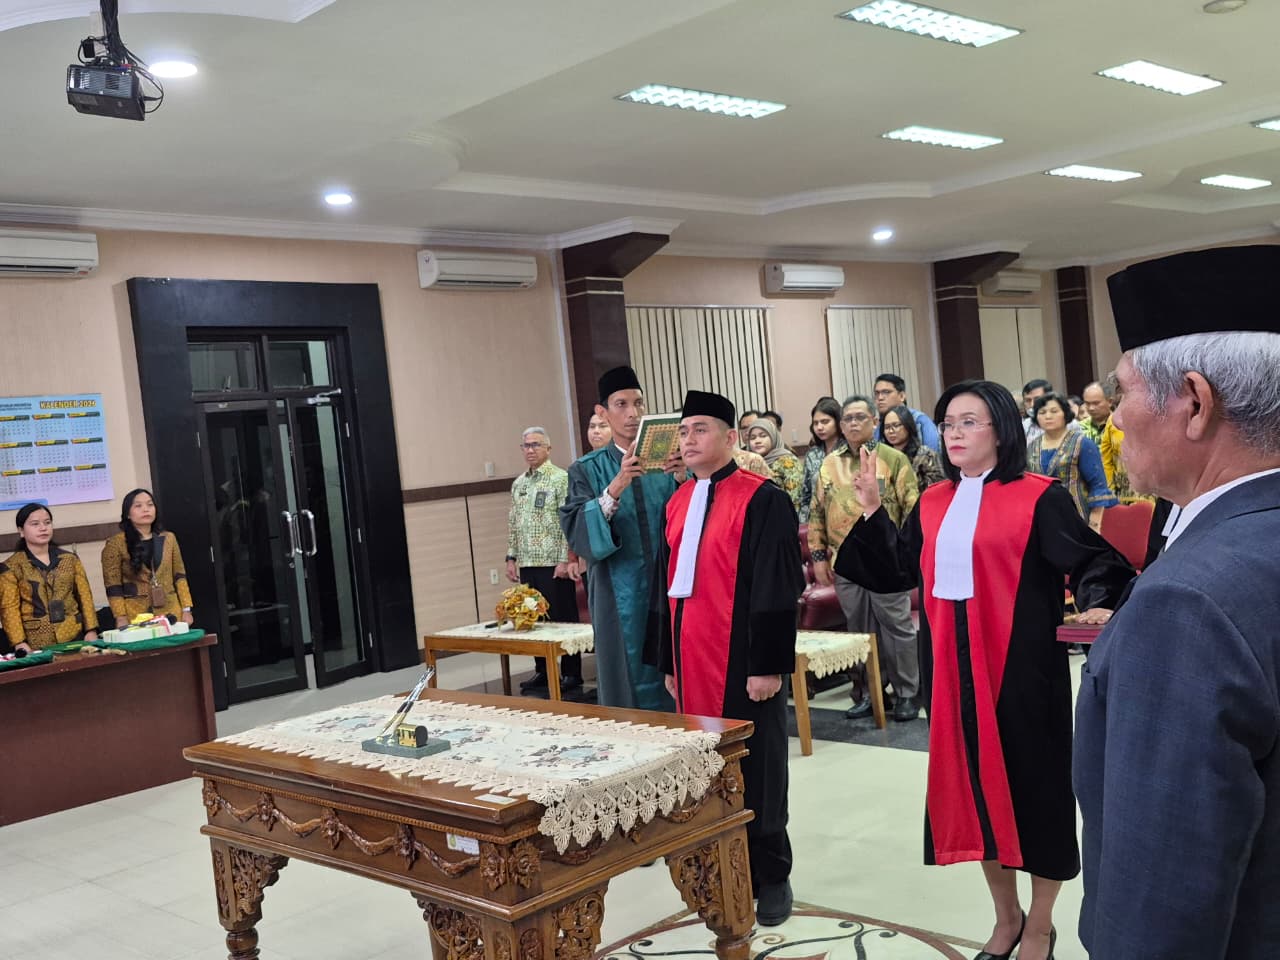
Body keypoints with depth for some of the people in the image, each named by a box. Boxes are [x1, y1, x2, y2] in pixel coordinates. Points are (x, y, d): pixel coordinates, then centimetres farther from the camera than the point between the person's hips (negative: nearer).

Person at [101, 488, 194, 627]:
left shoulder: (168, 539, 11)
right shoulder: (116, 544, -1)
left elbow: (180, 576, 11)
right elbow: (113, 586, -3)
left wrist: (186, 609, 5)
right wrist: (121, 618, -9)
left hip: (171, 613, 3)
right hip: (136, 617, -3)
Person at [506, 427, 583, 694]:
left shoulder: (561, 479, -6)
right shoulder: (518, 484, 15)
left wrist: (566, 559, -16)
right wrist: (511, 557, 12)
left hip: (555, 563, -6)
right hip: (528, 564, 6)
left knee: (563, 618, 0)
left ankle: (571, 674, 7)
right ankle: (542, 671, 19)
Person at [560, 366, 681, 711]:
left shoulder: (667, 461, 8)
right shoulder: (587, 470, 2)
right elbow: (577, 534, -11)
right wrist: (615, 489, -25)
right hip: (620, 598, -2)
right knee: (628, 690, 4)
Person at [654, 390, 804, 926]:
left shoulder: (762, 500, -10)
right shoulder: (678, 504, 11)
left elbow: (776, 588, -14)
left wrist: (768, 663, -16)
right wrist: (669, 661, 15)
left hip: (743, 661, -6)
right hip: (693, 662, 6)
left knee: (756, 771, 5)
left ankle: (770, 876, 21)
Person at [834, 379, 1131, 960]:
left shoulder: (1038, 498, -8)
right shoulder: (932, 504, 8)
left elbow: (1092, 562, -10)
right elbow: (898, 569, 8)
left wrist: (1099, 605, -29)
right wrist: (871, 510, -1)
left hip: (1021, 668, -5)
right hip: (954, 669, 5)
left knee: (1031, 780, 6)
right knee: (974, 781, 13)